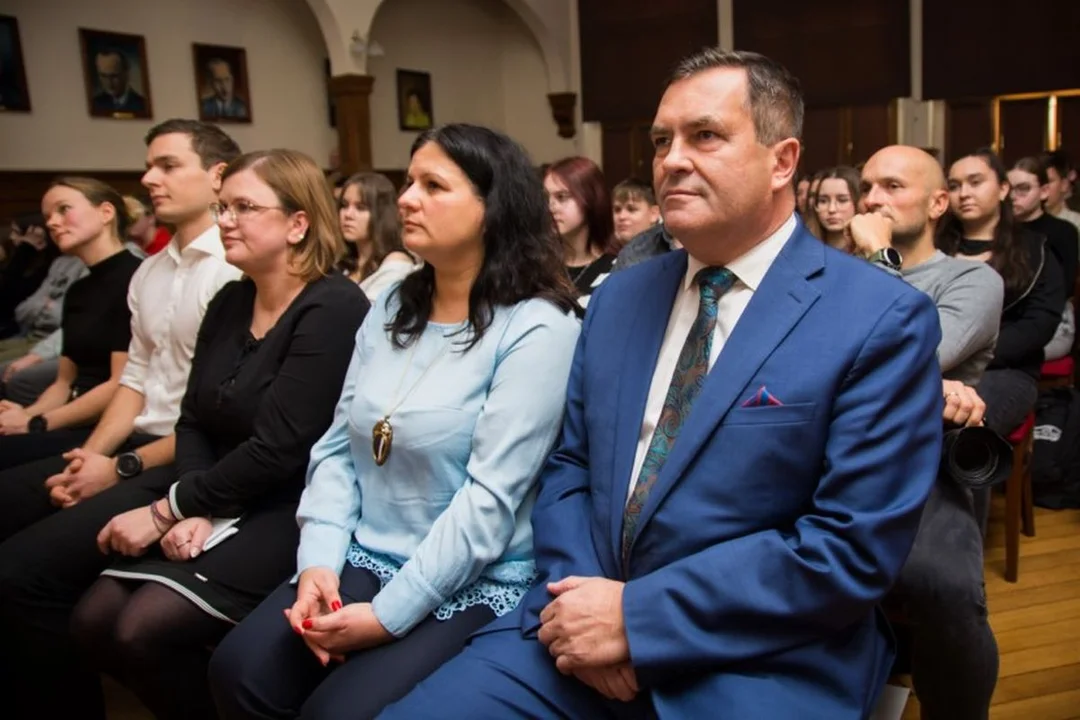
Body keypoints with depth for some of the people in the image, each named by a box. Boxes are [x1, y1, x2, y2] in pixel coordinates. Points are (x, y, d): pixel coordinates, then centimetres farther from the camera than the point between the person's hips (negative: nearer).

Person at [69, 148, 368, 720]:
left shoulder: (332, 310, -17)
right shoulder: (229, 301, 9)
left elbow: (277, 448, -21)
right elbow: (194, 421, 8)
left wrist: (165, 510, -14)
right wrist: (192, 510, -10)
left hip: (295, 510, -8)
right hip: (220, 505, 8)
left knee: (146, 628, -19)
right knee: (94, 620, -3)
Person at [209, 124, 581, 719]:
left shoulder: (534, 329, -13)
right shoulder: (390, 310, 8)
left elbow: (490, 496, -18)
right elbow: (337, 448, 7)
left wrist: (390, 614, -18)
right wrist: (318, 563, -7)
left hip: (474, 587, -5)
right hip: (364, 563, 6)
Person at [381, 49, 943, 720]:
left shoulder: (883, 320, -9)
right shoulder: (619, 297, 8)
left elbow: (854, 549, -14)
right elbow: (569, 464, 9)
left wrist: (634, 614, -16)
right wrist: (582, 592, -9)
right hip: (581, 622, 4)